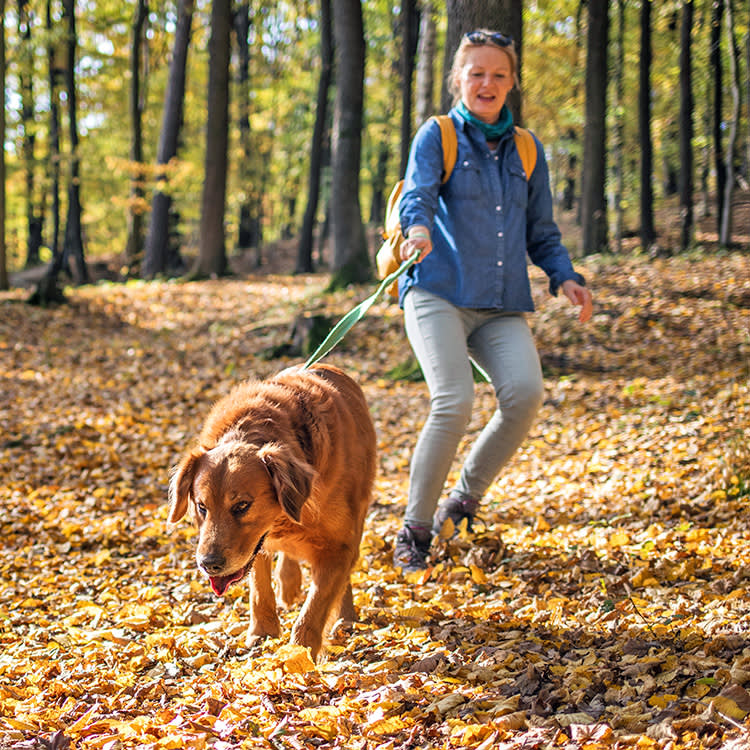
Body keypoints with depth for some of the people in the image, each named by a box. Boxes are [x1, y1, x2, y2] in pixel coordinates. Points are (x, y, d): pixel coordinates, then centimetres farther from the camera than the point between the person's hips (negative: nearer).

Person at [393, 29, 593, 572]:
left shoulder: (527, 151, 19)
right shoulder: (437, 135, 7)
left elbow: (541, 232, 23)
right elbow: (417, 194, -11)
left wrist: (565, 277, 4)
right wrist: (419, 227, -35)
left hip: (503, 304, 4)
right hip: (438, 292, -4)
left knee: (526, 392, -22)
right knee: (454, 402, -23)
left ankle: (467, 497, 2)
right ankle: (414, 530, -4)